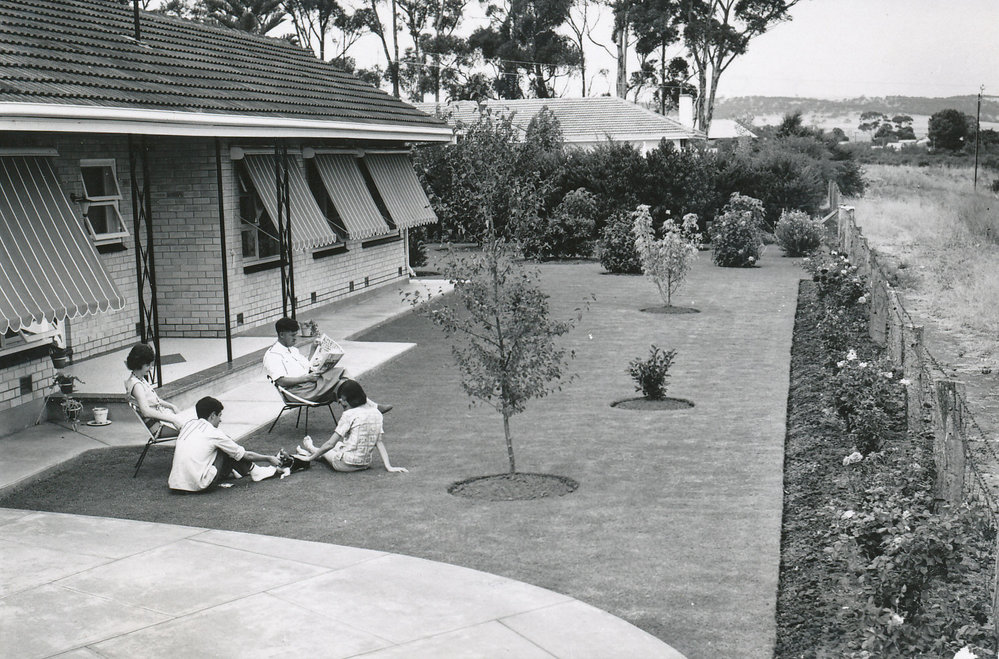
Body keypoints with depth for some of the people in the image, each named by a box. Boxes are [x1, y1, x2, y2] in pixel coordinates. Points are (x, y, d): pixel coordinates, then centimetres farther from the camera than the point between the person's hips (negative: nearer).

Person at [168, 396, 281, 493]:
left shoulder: (187, 425, 10)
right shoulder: (214, 434, -5)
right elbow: (247, 455, 4)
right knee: (228, 452, 7)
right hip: (201, 486, -7)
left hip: (175, 484, 7)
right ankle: (254, 471, 21)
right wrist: (269, 459, 19)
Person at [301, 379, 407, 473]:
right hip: (365, 464, 6)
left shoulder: (349, 415, -15)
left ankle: (311, 448, 53)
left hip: (346, 464, -6)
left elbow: (330, 444, -13)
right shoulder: (376, 414, 2)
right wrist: (388, 467, -2)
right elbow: (379, 442, 0)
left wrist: (310, 458, -3)